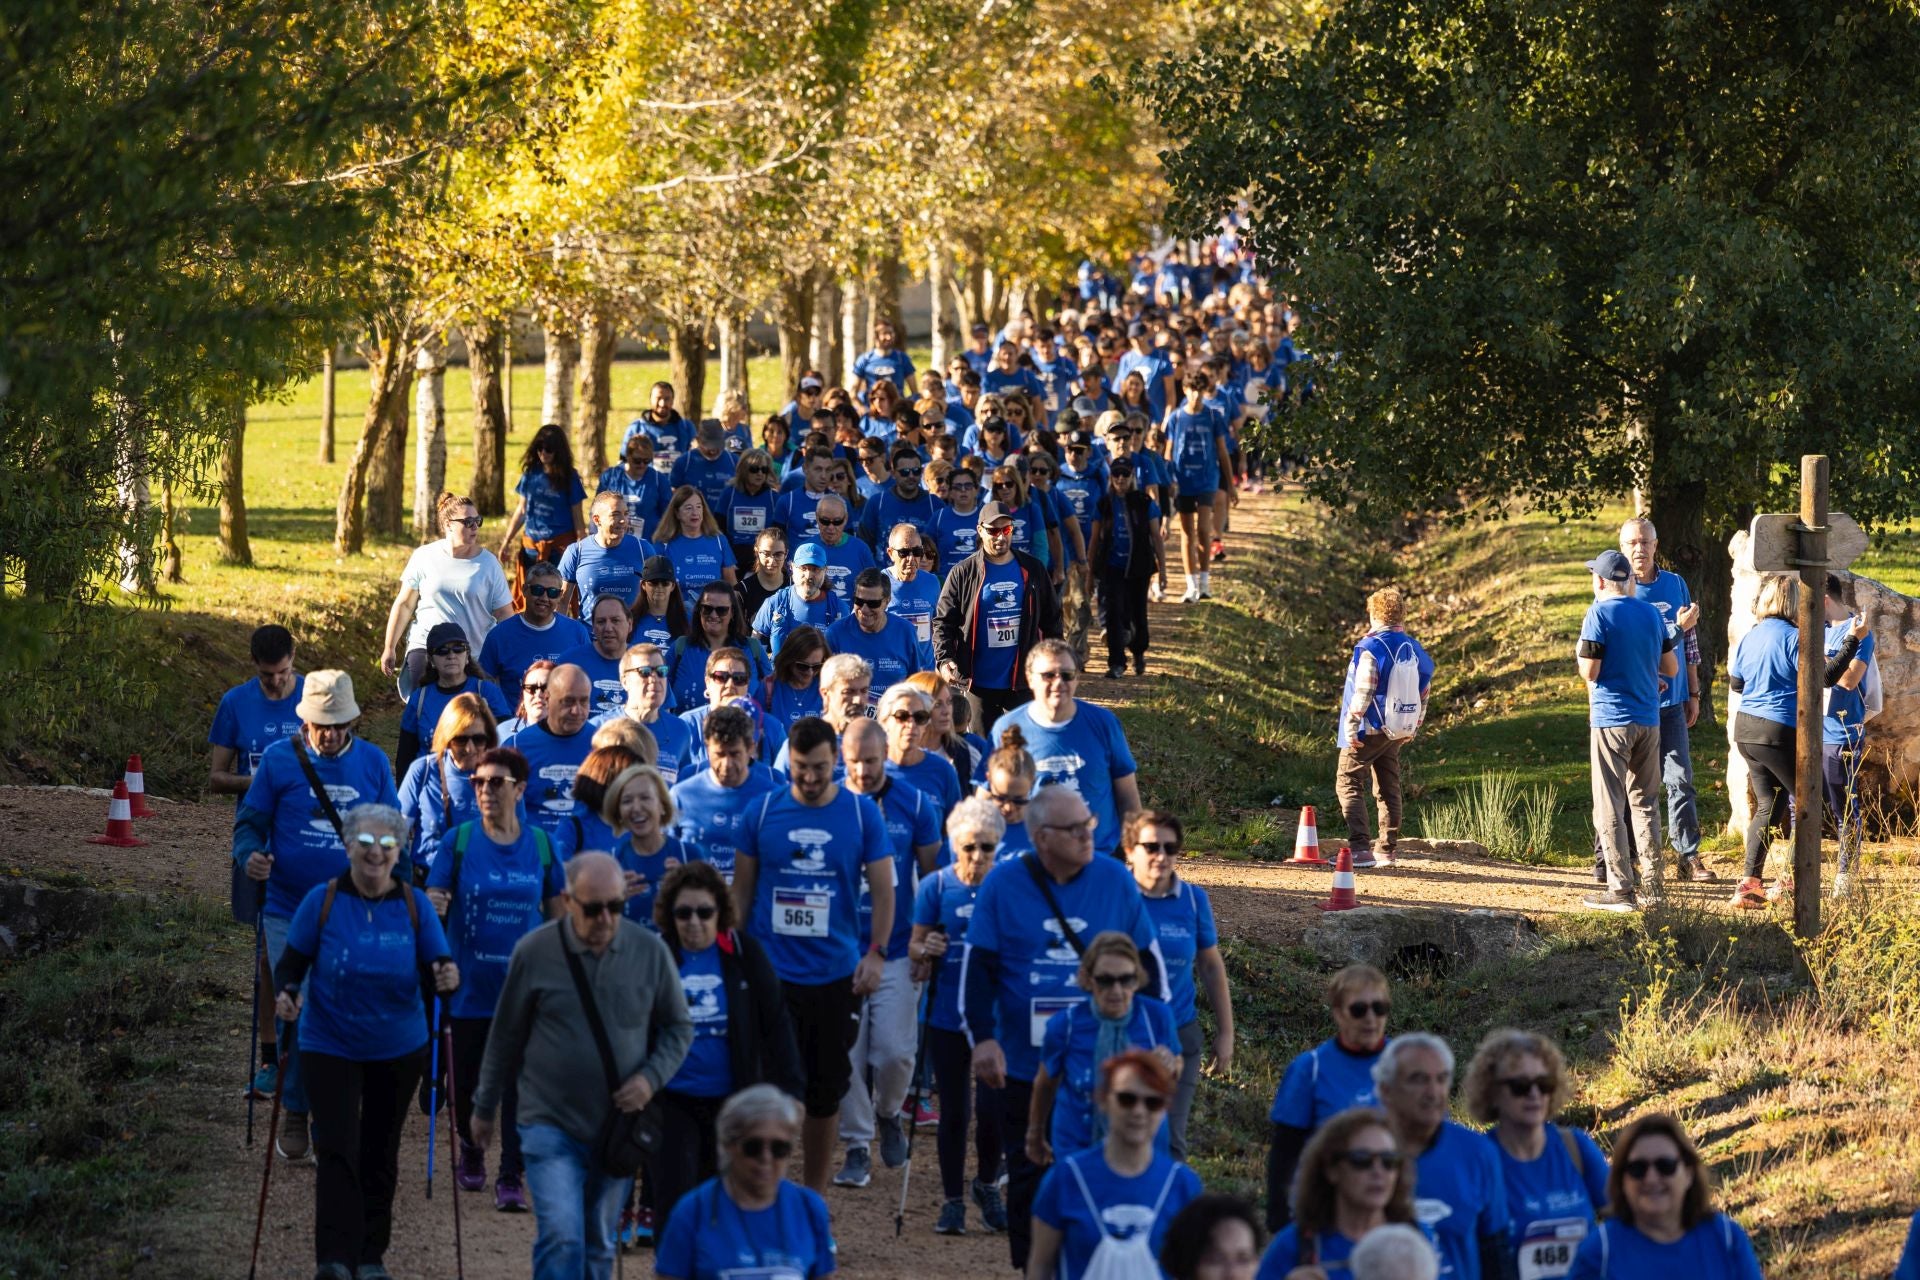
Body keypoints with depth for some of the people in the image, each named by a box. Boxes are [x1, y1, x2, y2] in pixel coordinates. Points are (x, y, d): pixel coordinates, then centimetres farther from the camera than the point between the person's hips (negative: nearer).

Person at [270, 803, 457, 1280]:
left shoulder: (414, 905, -4)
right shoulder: (322, 901, -8)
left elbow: (439, 967, -5)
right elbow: (291, 963, -2)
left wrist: (447, 979, -28)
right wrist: (288, 993, -23)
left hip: (399, 1052, 3)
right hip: (331, 1047, -2)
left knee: (380, 1153, 12)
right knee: (338, 1150, -14)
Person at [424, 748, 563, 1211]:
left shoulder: (540, 844, 2)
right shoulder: (458, 841, -2)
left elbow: (557, 913, 9)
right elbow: (432, 901, -5)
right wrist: (432, 905, -28)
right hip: (470, 983, 0)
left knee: (519, 1081, -6)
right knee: (466, 1079, 10)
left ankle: (512, 1178, -1)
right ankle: (470, 1153, 34)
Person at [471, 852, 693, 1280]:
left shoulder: (650, 952, -3)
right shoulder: (534, 952, -7)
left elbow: (679, 1028, 9)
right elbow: (505, 1037, 5)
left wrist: (652, 1077, -9)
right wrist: (485, 1108, 13)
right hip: (551, 1126, -3)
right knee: (560, 1237, -17)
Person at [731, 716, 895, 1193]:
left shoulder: (863, 814, -1)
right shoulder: (763, 811, 0)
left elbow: (883, 890, 1)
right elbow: (742, 889, 7)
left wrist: (876, 952, -12)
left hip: (837, 973, 1)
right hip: (772, 971, -1)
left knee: (826, 1089, 9)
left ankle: (814, 1193, 22)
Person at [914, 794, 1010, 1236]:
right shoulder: (936, 886, -2)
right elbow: (914, 947, 1)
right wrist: (924, 951, -20)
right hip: (948, 1014, 0)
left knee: (992, 1107, -5)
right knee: (953, 1112, 7)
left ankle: (987, 1185, 22)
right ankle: (952, 1200, 20)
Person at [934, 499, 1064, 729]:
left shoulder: (1032, 570, 6)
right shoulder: (963, 573, 0)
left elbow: (1051, 619, 12)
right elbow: (943, 622, -2)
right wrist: (944, 660, -18)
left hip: (1023, 682, 1)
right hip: (977, 683, -1)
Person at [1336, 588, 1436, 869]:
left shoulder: (1371, 648, -14)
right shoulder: (1413, 649, 8)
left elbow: (1363, 692, -18)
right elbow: (1424, 690, 12)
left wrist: (1351, 727, -14)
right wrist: (1414, 726, 22)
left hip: (1370, 730, -7)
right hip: (1400, 730, 7)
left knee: (1348, 784, -3)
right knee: (1388, 789, 15)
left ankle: (1361, 848, -15)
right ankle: (1387, 850, 16)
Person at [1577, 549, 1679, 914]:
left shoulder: (1600, 613, -10)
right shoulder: (1652, 613, 8)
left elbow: (1589, 672, -14)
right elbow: (1672, 668, 12)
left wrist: (1579, 653, 7)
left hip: (1611, 721, -6)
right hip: (1649, 720, 6)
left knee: (1610, 808, -3)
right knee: (1644, 802, 16)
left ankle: (1622, 889, -7)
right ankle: (1651, 882, 15)